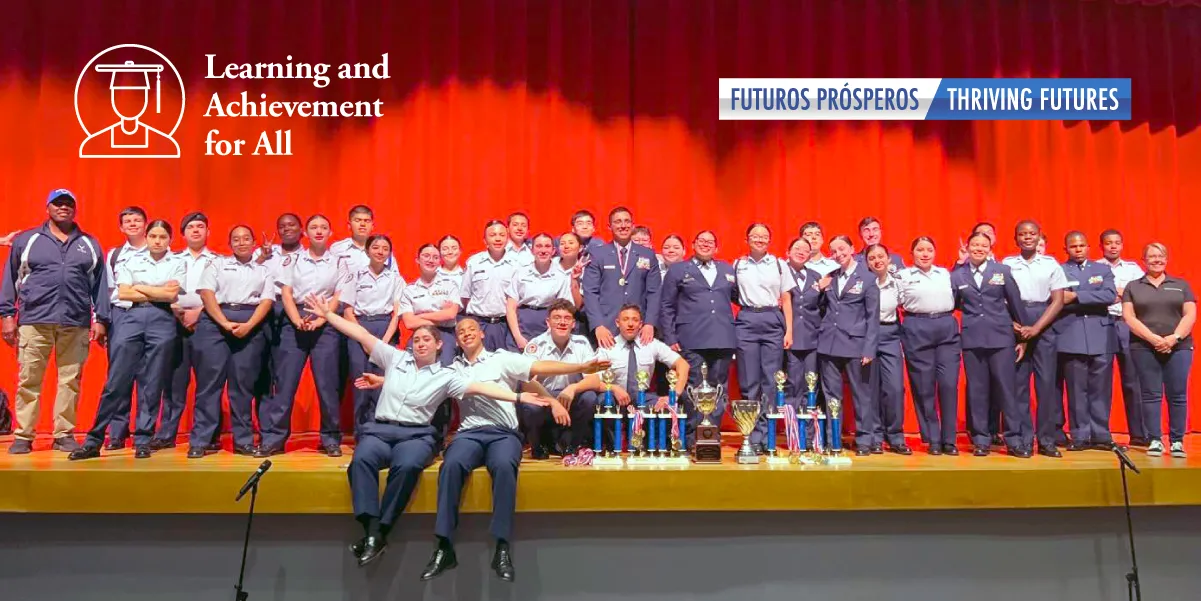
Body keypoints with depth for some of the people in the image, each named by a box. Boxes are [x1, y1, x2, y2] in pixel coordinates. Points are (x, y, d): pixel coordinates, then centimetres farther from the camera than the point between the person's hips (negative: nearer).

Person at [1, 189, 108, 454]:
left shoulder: (90, 244, 14)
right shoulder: (25, 240, 11)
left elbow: (100, 285, 10)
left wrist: (100, 319, 4)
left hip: (76, 324, 1)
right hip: (34, 321, 0)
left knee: (70, 381, 2)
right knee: (28, 380, 0)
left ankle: (64, 434, 10)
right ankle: (23, 435, 7)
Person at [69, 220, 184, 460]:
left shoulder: (179, 262, 8)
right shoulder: (133, 262, 14)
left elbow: (171, 294, -4)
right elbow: (123, 293, 2)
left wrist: (140, 287, 4)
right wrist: (159, 293, -3)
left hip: (163, 321, -1)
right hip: (133, 318, 1)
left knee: (152, 384, 1)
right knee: (116, 380, -2)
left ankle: (143, 441, 8)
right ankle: (93, 440, 3)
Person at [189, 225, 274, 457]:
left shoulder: (264, 270, 19)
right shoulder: (217, 264, 17)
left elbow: (267, 300, 6)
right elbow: (206, 293, 3)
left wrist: (248, 325, -11)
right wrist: (225, 323, -11)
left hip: (251, 325, 1)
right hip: (216, 321, -1)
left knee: (244, 382, -1)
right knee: (210, 379, -5)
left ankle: (243, 441, 4)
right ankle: (199, 441, -2)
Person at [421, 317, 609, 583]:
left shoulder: (502, 359, 11)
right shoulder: (454, 369, 22)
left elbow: (540, 368, 0)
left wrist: (582, 367, -11)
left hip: (503, 433, -2)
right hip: (469, 433, 2)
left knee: (504, 466, -36)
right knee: (451, 465, -32)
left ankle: (502, 548, -31)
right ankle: (444, 546, -27)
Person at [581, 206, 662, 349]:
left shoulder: (648, 255, 10)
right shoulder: (597, 254, 6)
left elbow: (654, 292, 6)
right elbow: (590, 292, 0)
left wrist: (650, 323, -7)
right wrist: (598, 325, -12)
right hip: (606, 328, -1)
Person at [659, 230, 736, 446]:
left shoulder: (728, 269, 17)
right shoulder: (677, 270, 9)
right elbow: (666, 307, 6)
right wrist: (670, 339, -2)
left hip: (723, 339, 3)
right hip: (692, 340, -3)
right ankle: (692, 440, 4)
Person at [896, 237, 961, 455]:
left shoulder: (946, 273, 16)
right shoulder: (903, 275, 6)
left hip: (947, 328, 2)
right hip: (917, 330, -2)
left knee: (949, 384, -4)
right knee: (923, 387, 1)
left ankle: (949, 440, 7)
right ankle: (932, 440, 11)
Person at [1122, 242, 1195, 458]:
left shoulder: (1181, 285, 13)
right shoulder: (1133, 287, 10)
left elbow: (1190, 315, 3)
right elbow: (1129, 317, -1)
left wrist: (1174, 337, -13)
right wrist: (1153, 338, -13)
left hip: (1178, 347, 1)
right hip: (1144, 348, -1)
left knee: (1177, 395, -1)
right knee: (1151, 395, -1)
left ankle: (1177, 441, 5)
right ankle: (1154, 440, 3)